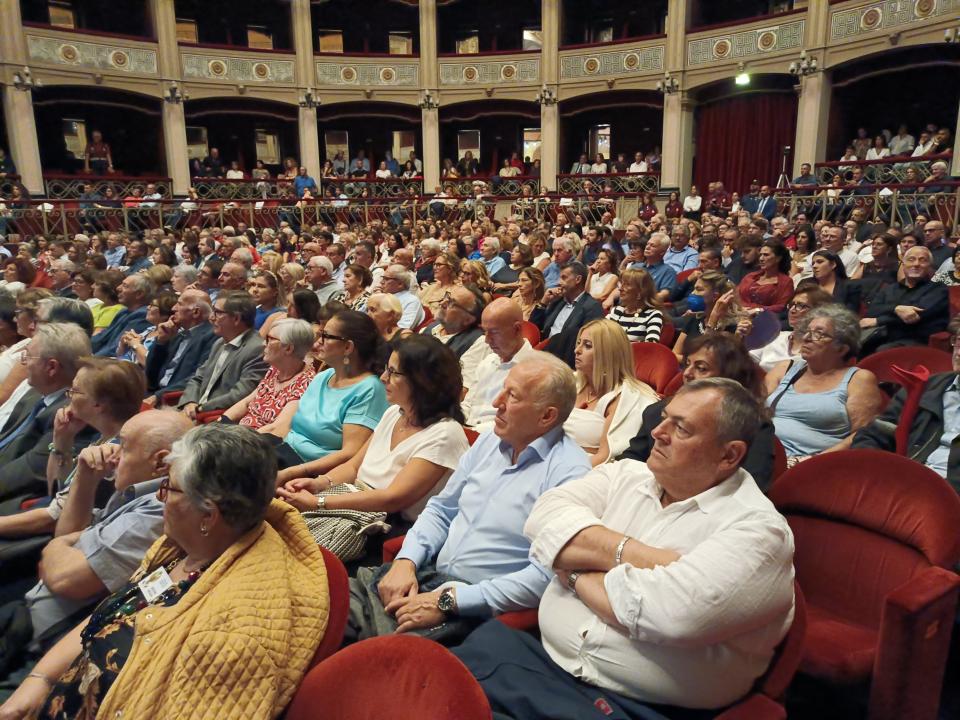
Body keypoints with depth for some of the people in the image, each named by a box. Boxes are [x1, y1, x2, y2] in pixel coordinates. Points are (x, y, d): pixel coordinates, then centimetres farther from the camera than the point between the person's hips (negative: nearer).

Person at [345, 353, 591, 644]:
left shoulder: (568, 472, -15)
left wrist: (448, 601, -20)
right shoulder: (489, 441, 10)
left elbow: (547, 575, -21)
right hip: (423, 575, 7)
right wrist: (406, 561, -2)